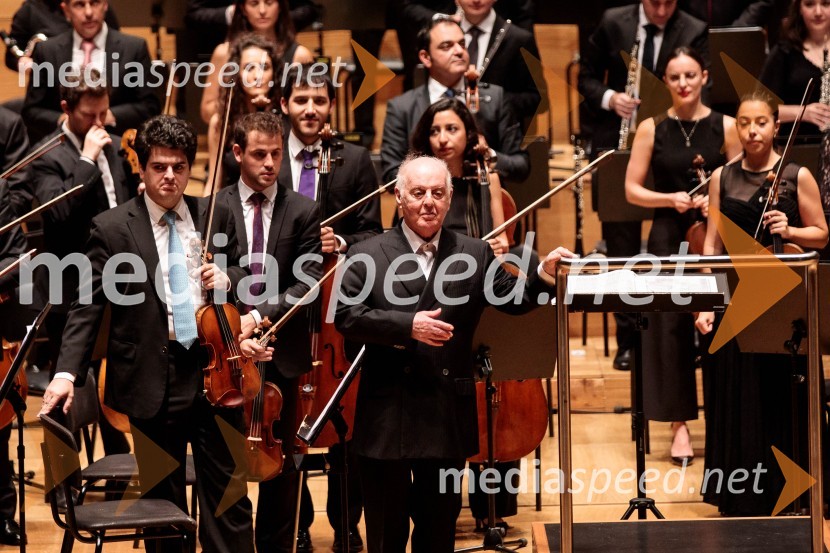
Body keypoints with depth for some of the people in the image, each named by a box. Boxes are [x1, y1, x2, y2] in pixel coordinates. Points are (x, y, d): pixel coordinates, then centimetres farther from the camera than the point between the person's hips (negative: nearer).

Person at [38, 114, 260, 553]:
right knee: (163, 499, 7)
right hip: (152, 381, -2)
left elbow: (242, 275, 18)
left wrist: (227, 279, -7)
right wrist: (67, 372, -17)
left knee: (227, 491, 4)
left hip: (214, 370, 2)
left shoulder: (216, 216, 7)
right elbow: (87, 308, -5)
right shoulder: (111, 228, -2)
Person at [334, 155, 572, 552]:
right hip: (387, 416, -2)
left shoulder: (476, 255, 7)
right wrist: (407, 325, -20)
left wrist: (543, 277, -18)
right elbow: (346, 316, -9)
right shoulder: (367, 255, 1)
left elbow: (514, 299, 1)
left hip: (447, 418, 2)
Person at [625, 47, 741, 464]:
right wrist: (670, 199, -14)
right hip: (668, 237, 0)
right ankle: (679, 423, 6)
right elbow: (632, 190, 1)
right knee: (671, 327, -2)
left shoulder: (725, 127, 2)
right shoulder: (651, 129, 2)